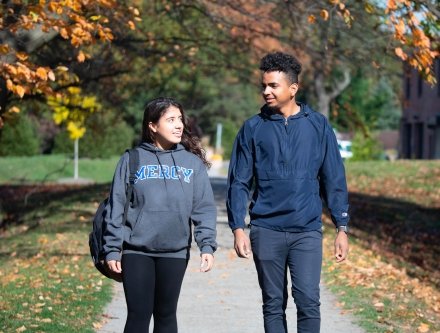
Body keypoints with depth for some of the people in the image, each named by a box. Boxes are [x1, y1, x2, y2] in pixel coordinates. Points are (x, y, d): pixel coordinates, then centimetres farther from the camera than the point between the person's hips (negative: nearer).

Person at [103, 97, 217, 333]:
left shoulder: (193, 162, 6)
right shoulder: (133, 160, 2)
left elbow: (204, 208, 3)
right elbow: (116, 207, 2)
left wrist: (207, 245, -9)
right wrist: (112, 249, -3)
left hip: (175, 252, 2)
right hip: (137, 251, -2)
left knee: (166, 314, 10)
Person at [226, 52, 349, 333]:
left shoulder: (318, 125, 3)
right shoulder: (253, 128, 4)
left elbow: (334, 180, 5)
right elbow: (239, 182, 4)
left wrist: (342, 228, 1)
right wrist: (238, 228, -4)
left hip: (307, 231, -1)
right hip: (266, 232, 1)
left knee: (308, 301, -11)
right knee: (274, 306, 8)